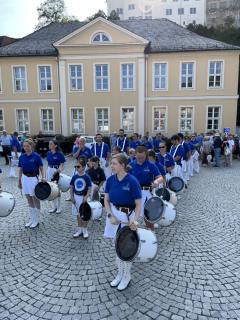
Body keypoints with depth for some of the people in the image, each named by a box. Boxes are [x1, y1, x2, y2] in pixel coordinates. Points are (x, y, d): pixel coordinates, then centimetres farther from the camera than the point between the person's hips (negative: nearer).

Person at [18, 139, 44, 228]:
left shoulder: (36, 156, -11)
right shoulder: (22, 157, 3)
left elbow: (41, 168, -7)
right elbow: (21, 170, 10)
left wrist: (43, 178, -19)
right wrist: (19, 181, 10)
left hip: (33, 178, -5)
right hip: (25, 178, 5)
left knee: (35, 199, 5)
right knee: (29, 200, 13)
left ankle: (36, 220, 16)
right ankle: (32, 219, 25)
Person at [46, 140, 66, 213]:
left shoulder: (59, 154, -12)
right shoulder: (48, 153, 5)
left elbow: (62, 164, -12)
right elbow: (48, 163, 12)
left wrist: (60, 170, -31)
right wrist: (46, 173, 13)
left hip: (56, 171, -6)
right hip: (49, 171, 6)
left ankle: (59, 207, 17)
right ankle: (54, 206, 25)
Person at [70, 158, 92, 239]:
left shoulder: (86, 177, -11)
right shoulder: (74, 177, -2)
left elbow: (89, 189, -9)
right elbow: (71, 187, 5)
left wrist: (86, 197, -17)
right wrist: (72, 197, -4)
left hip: (83, 197, -3)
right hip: (76, 197, 3)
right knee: (78, 215, 14)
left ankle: (85, 230, 23)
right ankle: (79, 230, 28)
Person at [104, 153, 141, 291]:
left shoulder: (132, 181, -19)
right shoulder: (110, 180, -5)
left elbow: (138, 204, -16)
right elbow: (106, 200, 2)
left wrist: (135, 220, -28)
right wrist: (110, 215, -11)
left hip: (127, 216, -5)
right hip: (114, 215, 5)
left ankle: (127, 276, 34)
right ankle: (120, 273, 39)